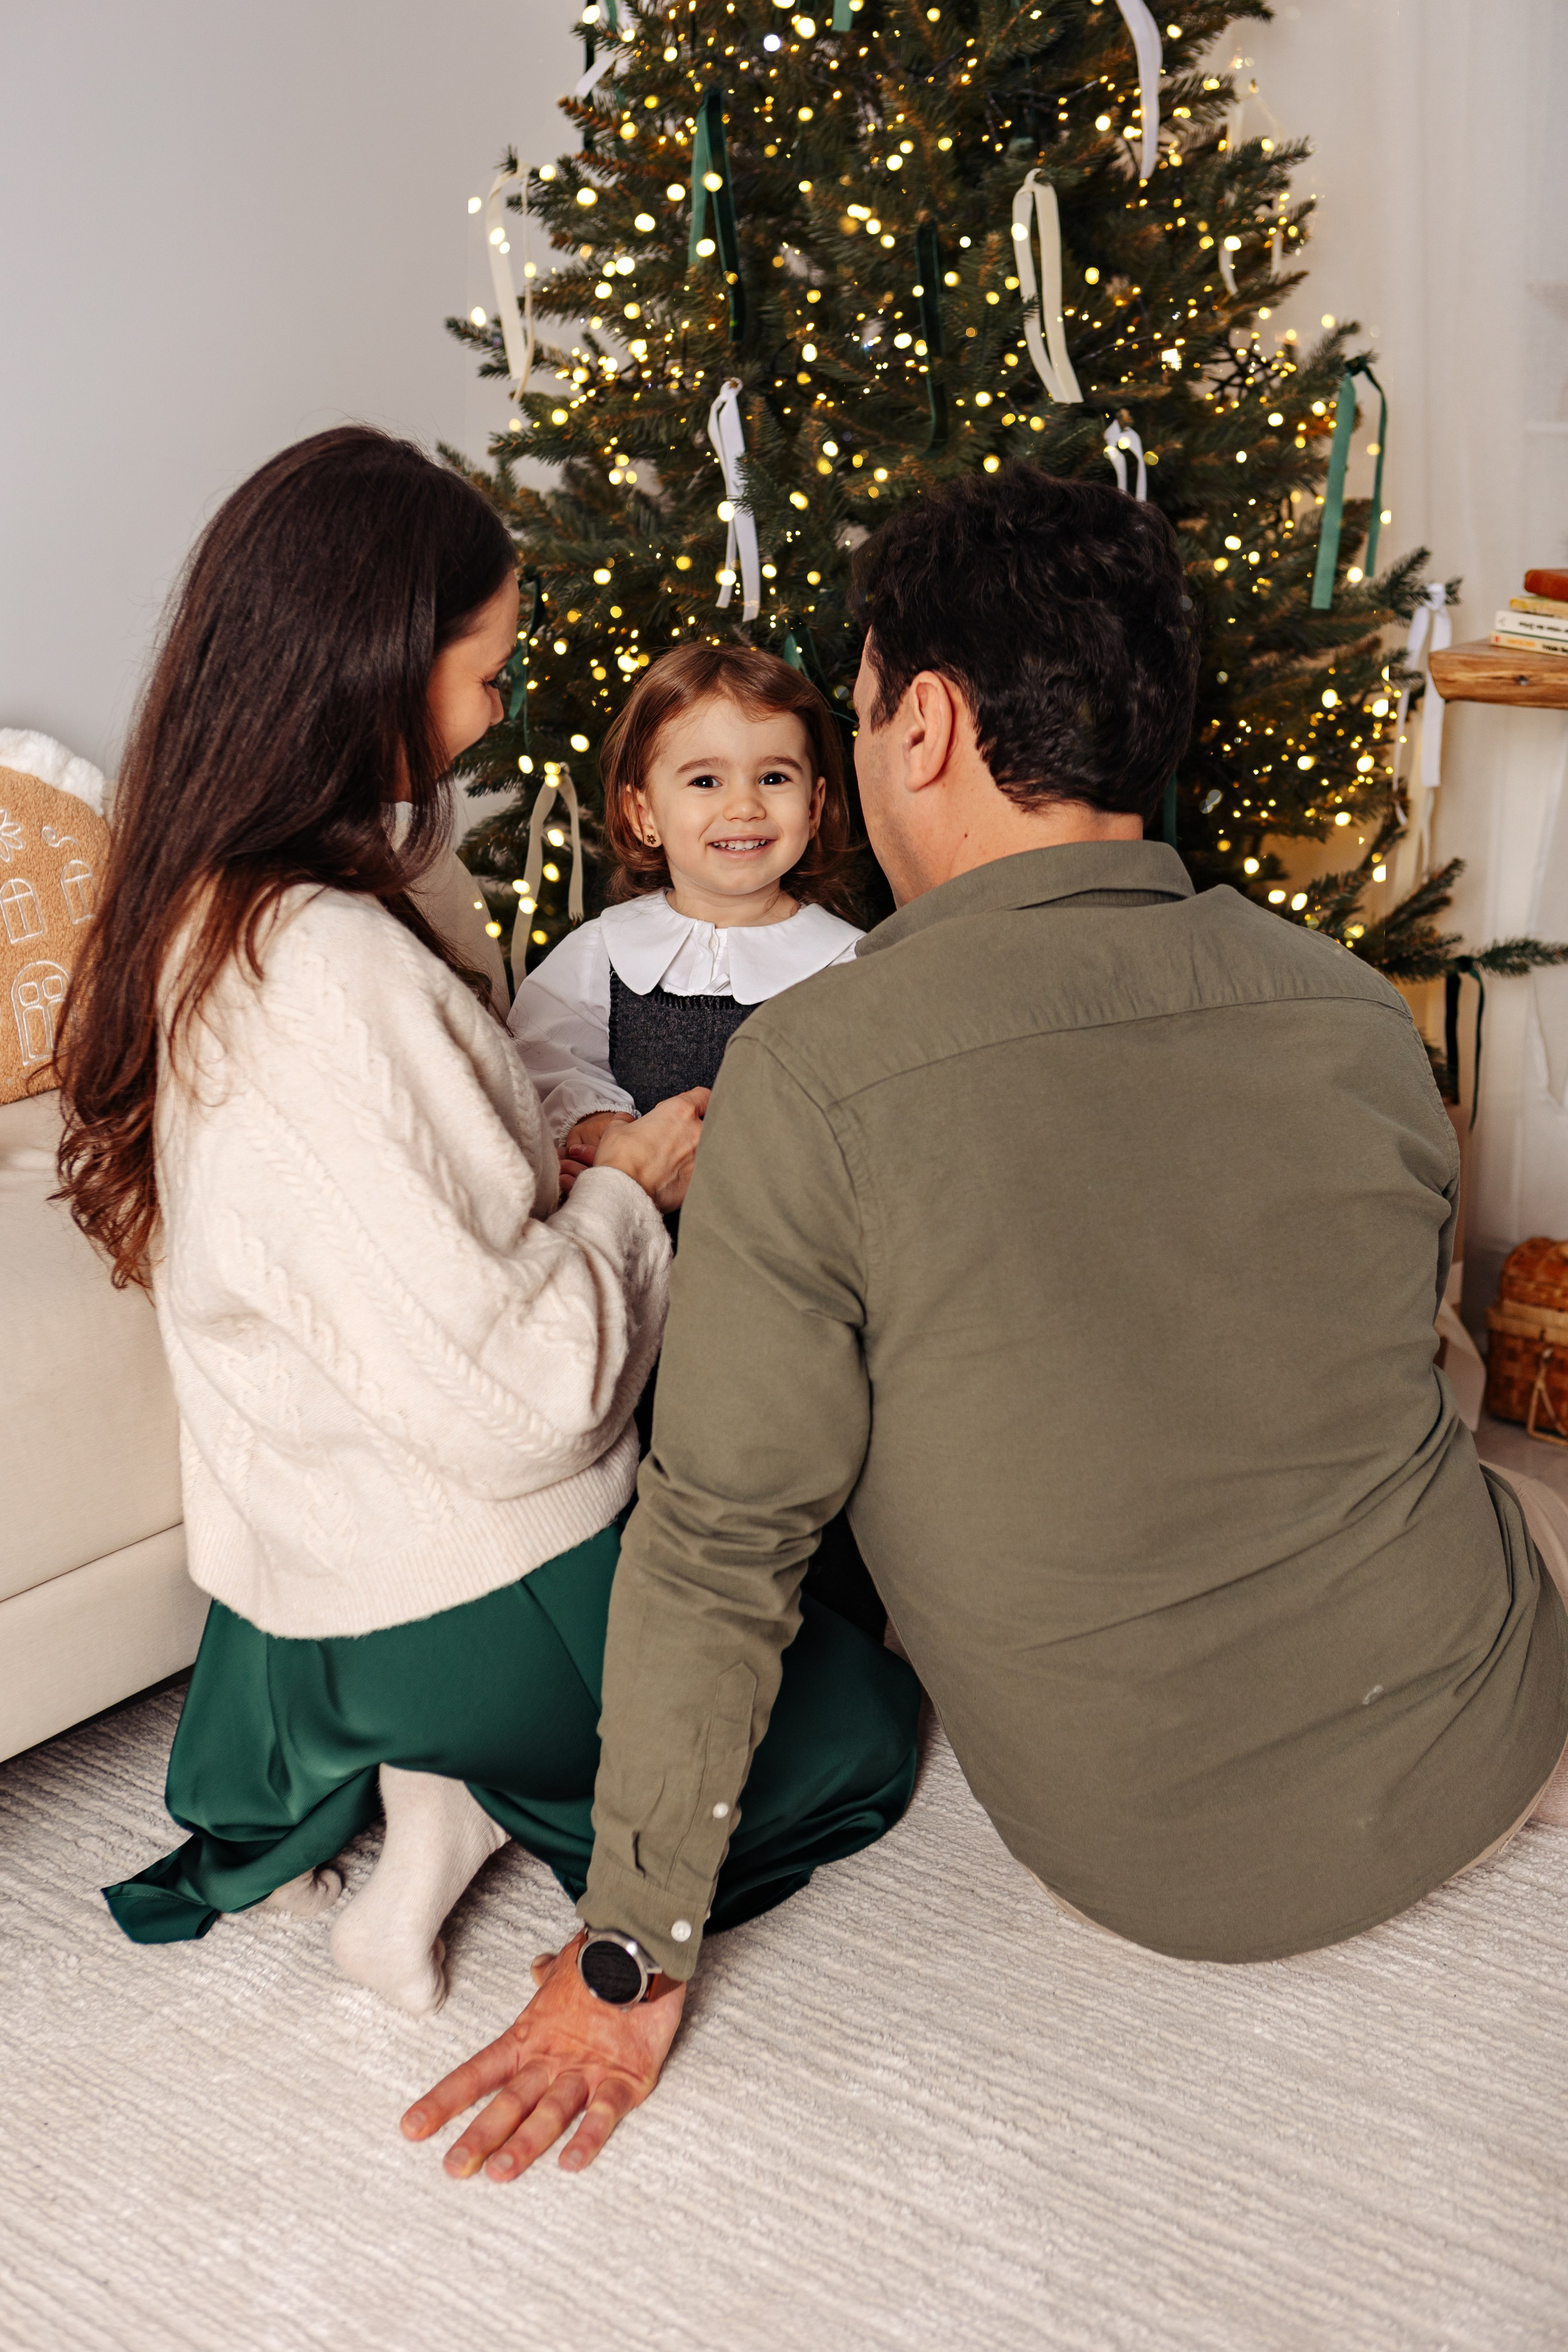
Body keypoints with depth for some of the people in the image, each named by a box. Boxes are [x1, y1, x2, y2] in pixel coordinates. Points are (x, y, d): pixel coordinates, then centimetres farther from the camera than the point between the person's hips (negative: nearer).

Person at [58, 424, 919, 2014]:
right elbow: (509, 1393, -28)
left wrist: (567, 1163, 2)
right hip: (473, 1592, -8)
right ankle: (473, 1797, 1)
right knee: (862, 1731, 17)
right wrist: (626, 1192, -12)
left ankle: (352, 1789, 11)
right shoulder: (332, 974, -30)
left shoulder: (203, 919, 1)